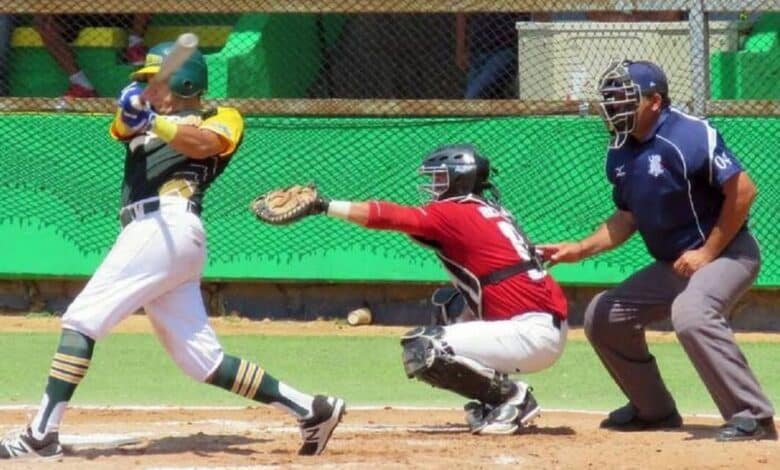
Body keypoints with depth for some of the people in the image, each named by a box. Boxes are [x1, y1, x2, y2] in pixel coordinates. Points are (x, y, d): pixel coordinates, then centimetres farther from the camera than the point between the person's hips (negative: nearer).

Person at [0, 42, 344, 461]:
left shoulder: (222, 118, 8)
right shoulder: (148, 120, 30)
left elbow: (201, 144, -15)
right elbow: (121, 128, 7)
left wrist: (153, 122, -30)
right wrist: (131, 109, -16)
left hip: (169, 226, -9)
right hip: (150, 233, 9)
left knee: (81, 319, -14)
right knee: (202, 360, 4)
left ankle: (41, 435, -20)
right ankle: (311, 410, 5)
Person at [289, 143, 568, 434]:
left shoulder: (453, 214, -7)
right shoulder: (492, 213, 19)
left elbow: (390, 217, -16)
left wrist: (326, 206, -17)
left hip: (534, 335, -9)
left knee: (421, 351, -16)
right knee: (447, 303, 27)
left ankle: (513, 397, -6)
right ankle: (492, 403, 18)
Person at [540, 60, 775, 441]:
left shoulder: (689, 136, -21)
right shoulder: (620, 152, 5)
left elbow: (743, 190, -23)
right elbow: (628, 218, 16)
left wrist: (707, 253, -21)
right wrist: (580, 249, 3)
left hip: (726, 252, -9)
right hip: (671, 265, 9)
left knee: (690, 312, -37)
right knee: (603, 316, 12)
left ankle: (753, 417, -32)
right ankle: (653, 409, 26)